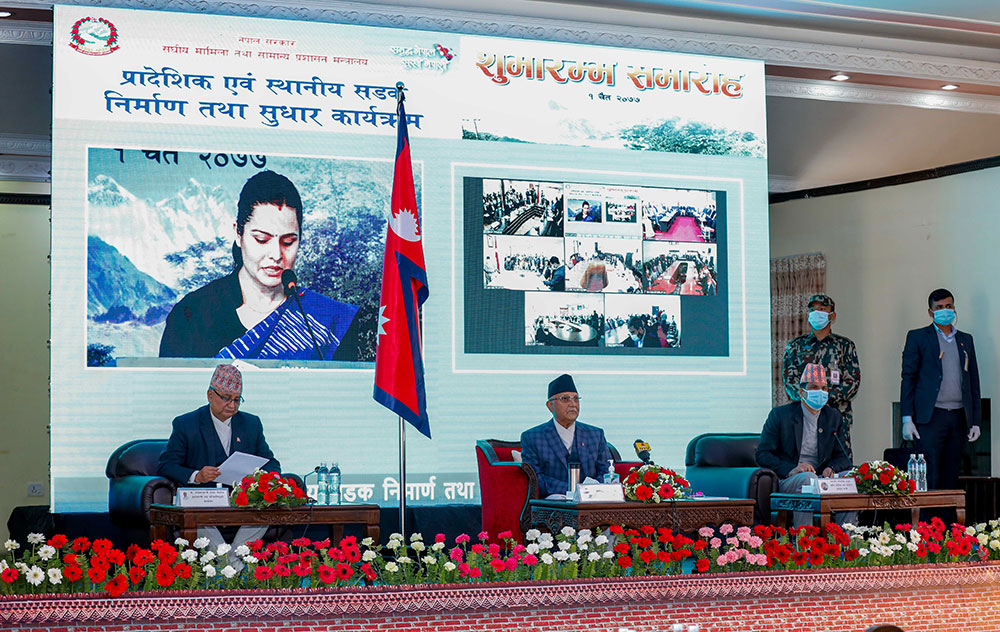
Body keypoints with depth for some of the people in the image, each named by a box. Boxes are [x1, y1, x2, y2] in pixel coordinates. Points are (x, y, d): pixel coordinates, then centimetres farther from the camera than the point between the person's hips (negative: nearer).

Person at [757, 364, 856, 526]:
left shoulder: (834, 417, 14)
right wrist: (792, 469, -22)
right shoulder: (780, 415, 0)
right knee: (808, 479, -36)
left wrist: (831, 468, -11)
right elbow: (762, 455, -5)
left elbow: (840, 456, 15)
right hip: (786, 480, -4)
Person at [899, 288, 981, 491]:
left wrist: (976, 420, 11)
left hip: (959, 418, 4)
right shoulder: (917, 337, 5)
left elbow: (973, 381, 18)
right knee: (929, 479, -10)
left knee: (951, 478, 5)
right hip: (930, 417, -4)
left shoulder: (965, 340, 18)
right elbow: (908, 378, 1)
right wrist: (907, 419, -7)